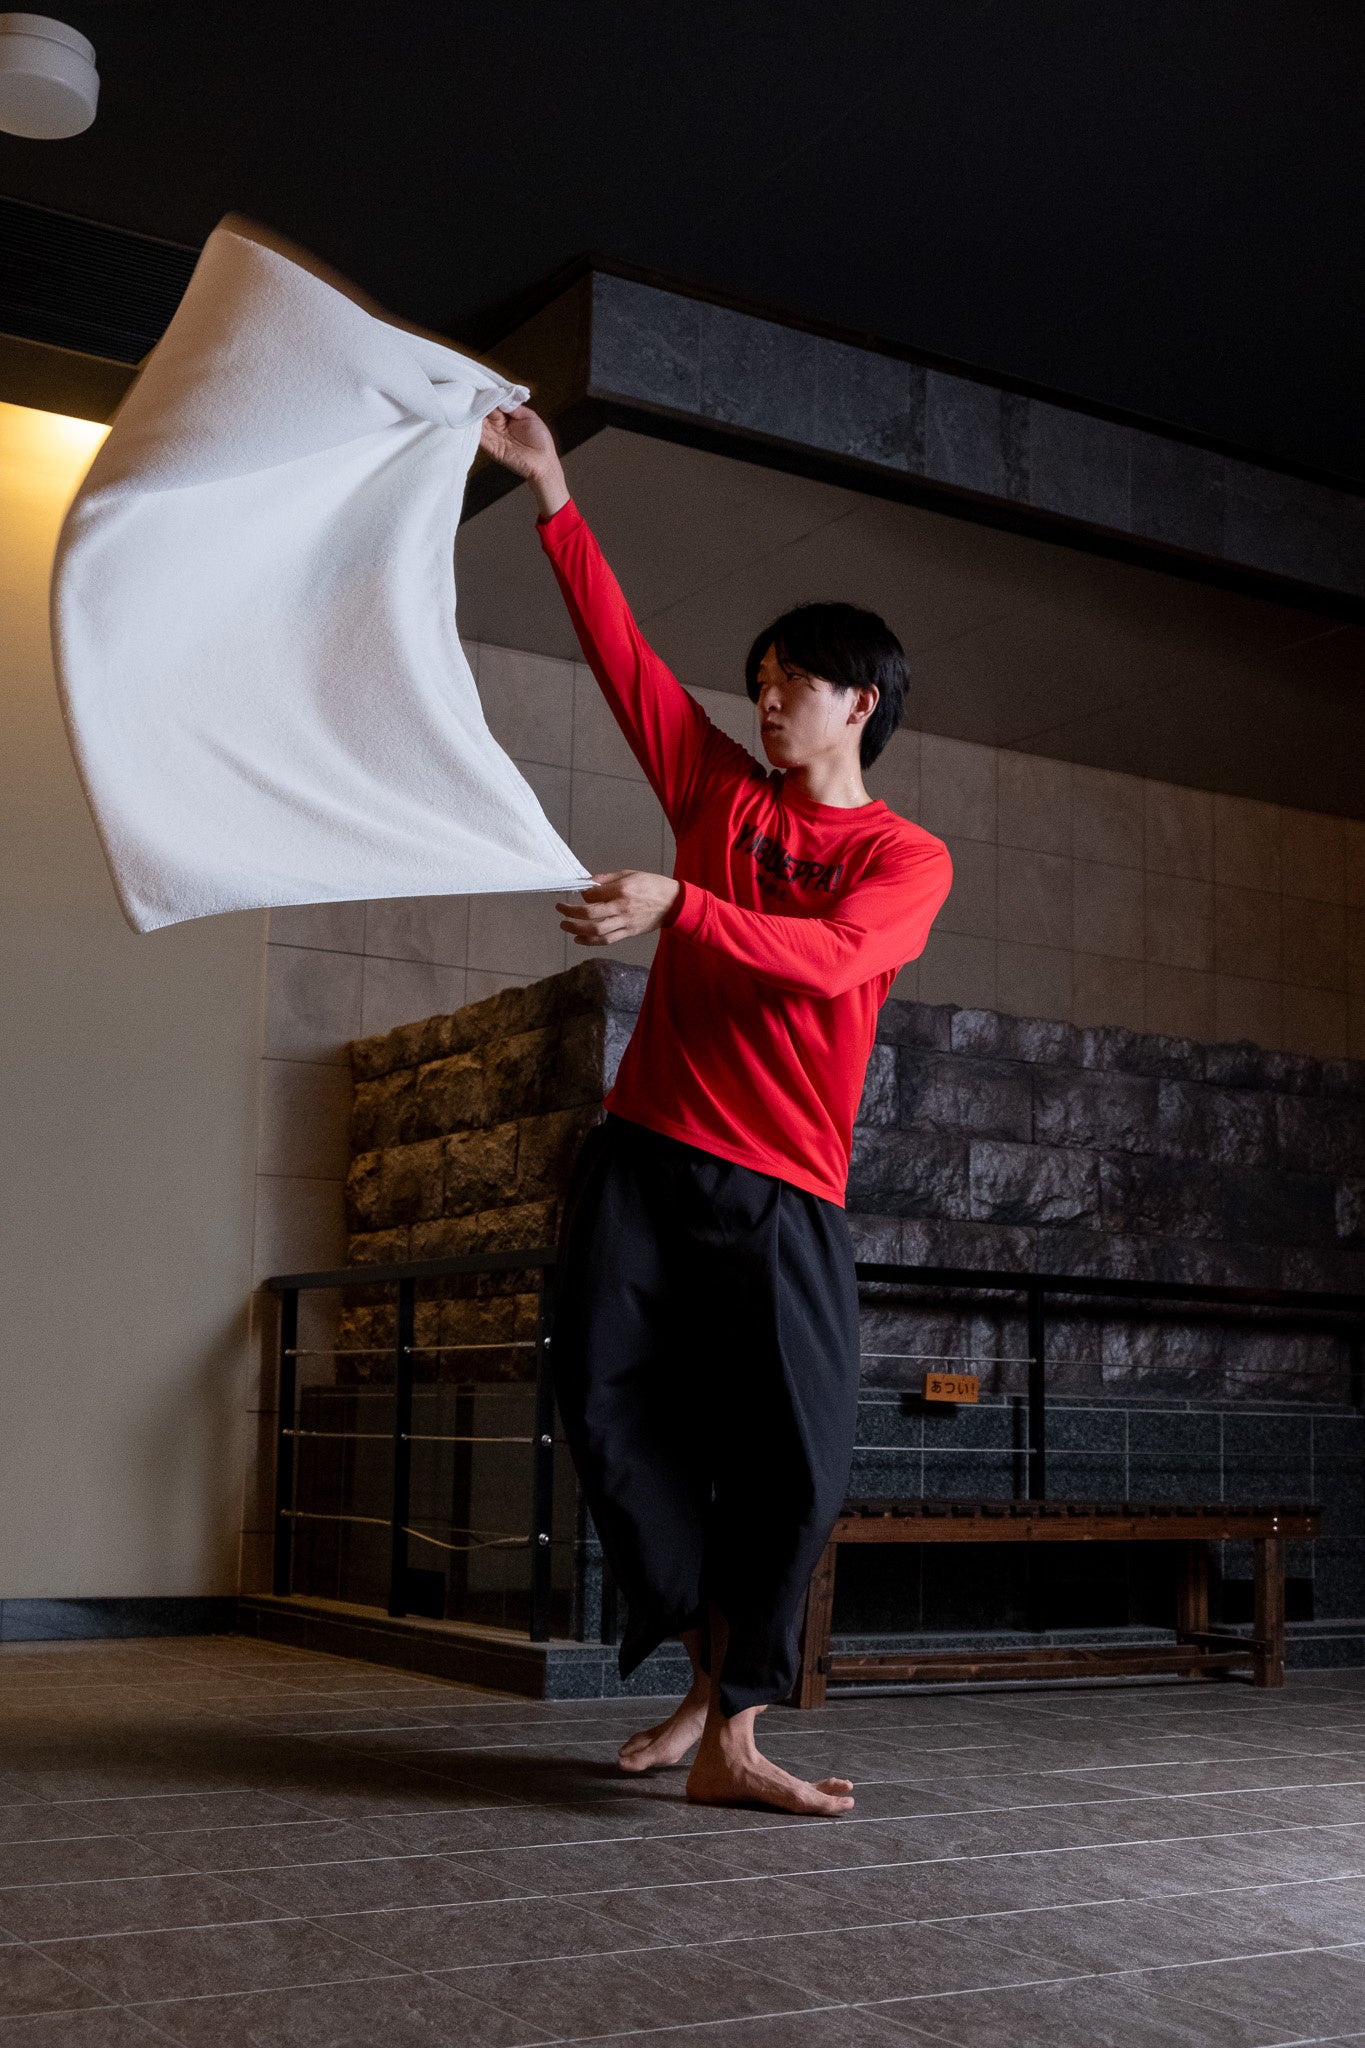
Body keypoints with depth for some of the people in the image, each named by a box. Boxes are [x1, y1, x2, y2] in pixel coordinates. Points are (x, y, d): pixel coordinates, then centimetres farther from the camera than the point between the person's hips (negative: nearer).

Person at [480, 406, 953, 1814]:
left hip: (783, 1193, -3)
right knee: (611, 1411, -4)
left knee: (795, 1461, -11)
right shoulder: (721, 791, 15)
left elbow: (828, 958, -16)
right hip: (645, 1157, 3)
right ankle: (710, 1677, 12)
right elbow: (620, 648, 11)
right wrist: (548, 490, 7)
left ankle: (729, 1738, -2)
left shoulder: (908, 860, 4)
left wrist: (677, 907, -29)